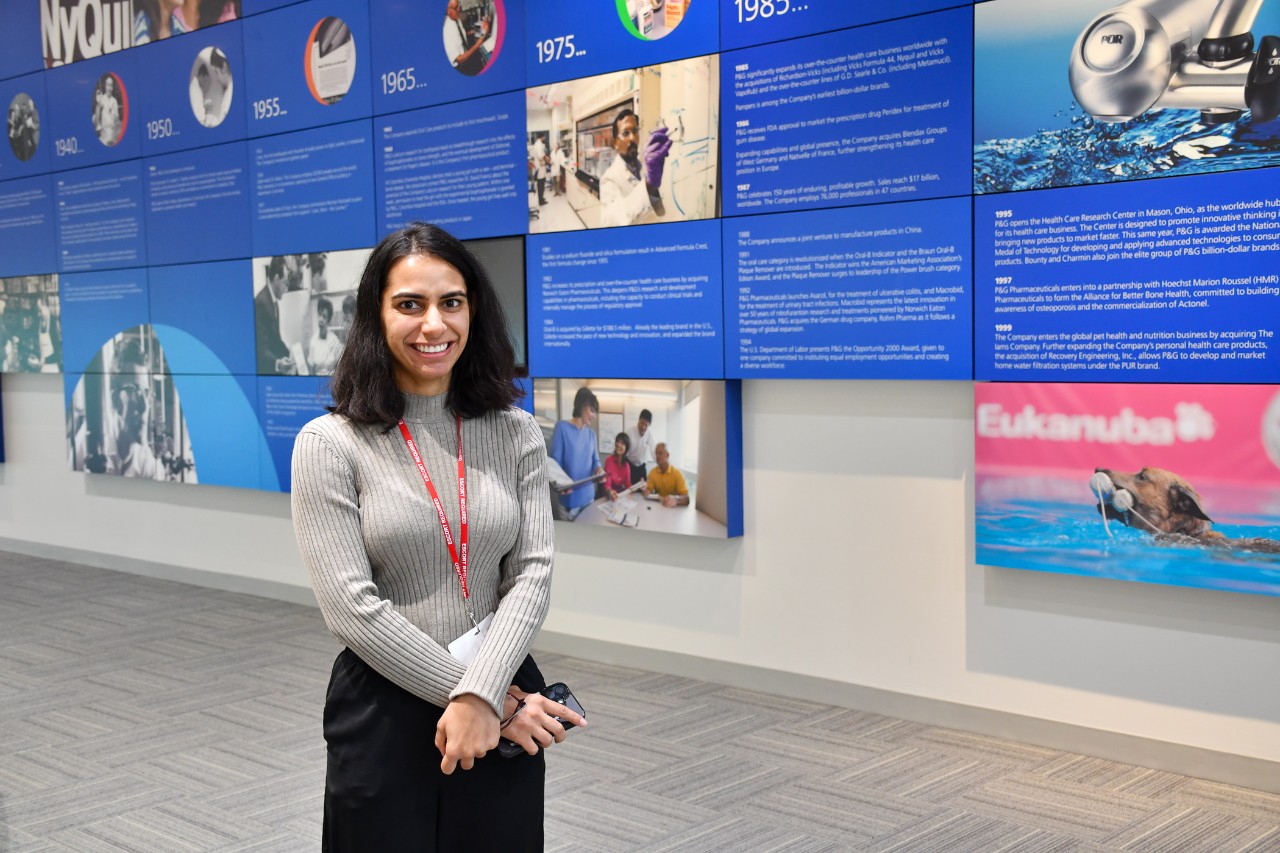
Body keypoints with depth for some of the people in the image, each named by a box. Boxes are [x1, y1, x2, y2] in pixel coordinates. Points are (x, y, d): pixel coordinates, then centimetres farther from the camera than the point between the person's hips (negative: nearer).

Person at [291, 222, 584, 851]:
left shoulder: (516, 434, 2)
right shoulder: (329, 444, -9)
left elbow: (532, 573, -5)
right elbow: (353, 608, -15)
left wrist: (483, 694, -20)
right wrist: (501, 703, -15)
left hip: (504, 704, 3)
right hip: (384, 712, -3)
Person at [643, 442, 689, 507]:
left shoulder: (677, 473, -12)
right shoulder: (653, 472, 3)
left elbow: (686, 498, -19)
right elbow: (648, 493, 0)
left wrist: (676, 500, -41)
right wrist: (645, 489, -23)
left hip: (673, 507, -3)